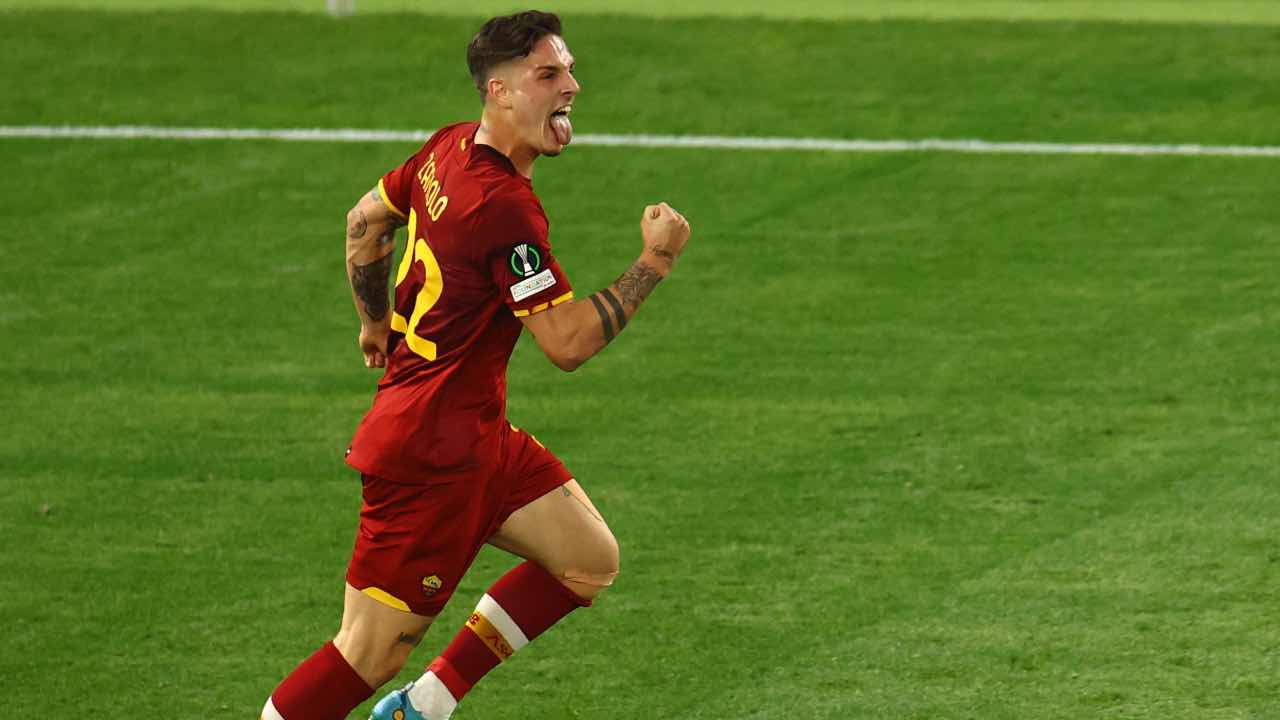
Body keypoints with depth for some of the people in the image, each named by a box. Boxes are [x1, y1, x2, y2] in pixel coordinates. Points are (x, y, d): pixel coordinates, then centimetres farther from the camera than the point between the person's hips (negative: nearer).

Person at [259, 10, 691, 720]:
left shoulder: (449, 147, 4)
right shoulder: (506, 207, -24)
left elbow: (366, 219, 21)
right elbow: (568, 342, -21)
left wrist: (376, 320, 33)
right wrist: (654, 261, -13)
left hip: (477, 436, 10)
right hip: (433, 453, -10)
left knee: (591, 563, 12)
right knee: (369, 656, -5)